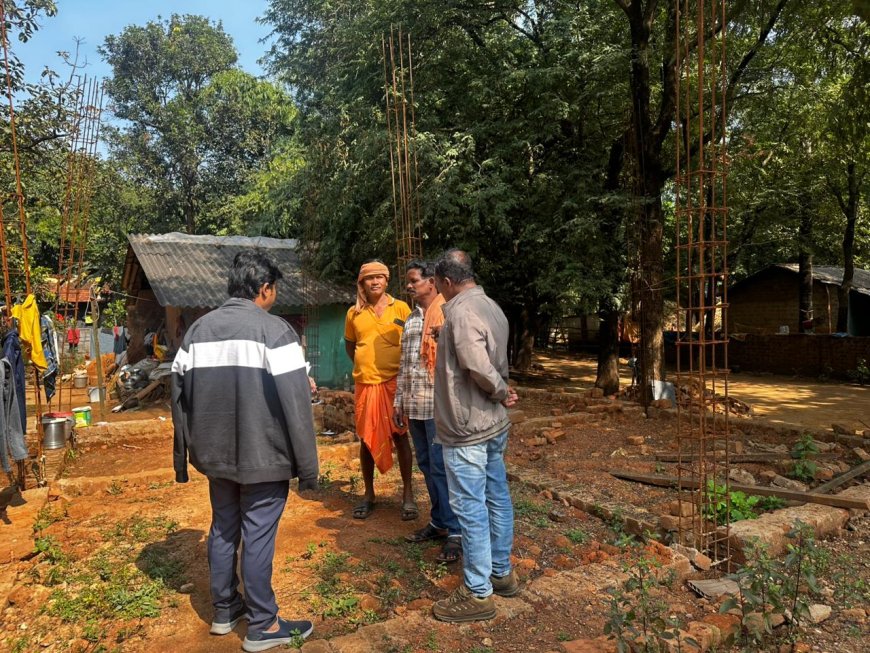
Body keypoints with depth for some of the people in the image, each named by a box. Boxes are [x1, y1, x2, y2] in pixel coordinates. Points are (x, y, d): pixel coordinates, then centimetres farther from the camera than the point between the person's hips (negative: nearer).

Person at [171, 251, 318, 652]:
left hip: (216, 454, 6)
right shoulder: (273, 330, -14)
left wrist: (184, 454, 18)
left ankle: (224, 609, 36)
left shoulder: (198, 329, 5)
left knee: (223, 529, 20)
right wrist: (307, 464, -10)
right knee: (257, 537, 5)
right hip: (263, 456, -6)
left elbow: (179, 393, 9)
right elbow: (295, 401, -18)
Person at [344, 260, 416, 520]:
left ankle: (408, 494, 13)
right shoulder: (354, 313, 4)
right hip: (365, 384, 2)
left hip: (395, 382, -2)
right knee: (366, 440, 9)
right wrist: (363, 365, 8)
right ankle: (369, 495, 23)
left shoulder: (401, 308, -1)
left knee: (400, 436, 3)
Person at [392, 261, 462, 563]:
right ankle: (438, 521, 28)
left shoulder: (448, 313, -9)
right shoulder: (411, 318, 16)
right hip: (414, 405, 8)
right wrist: (398, 400, 17)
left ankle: (456, 532, 9)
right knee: (426, 466, 14)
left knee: (442, 468, -3)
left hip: (439, 405, -8)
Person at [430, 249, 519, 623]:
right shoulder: (491, 307, 11)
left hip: (467, 428, -9)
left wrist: (501, 393, -13)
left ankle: (477, 594, 12)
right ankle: (502, 573, 32)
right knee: (497, 498, 17)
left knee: (470, 508, 0)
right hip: (493, 424, 10)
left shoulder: (461, 310, -18)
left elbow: (477, 366, -27)